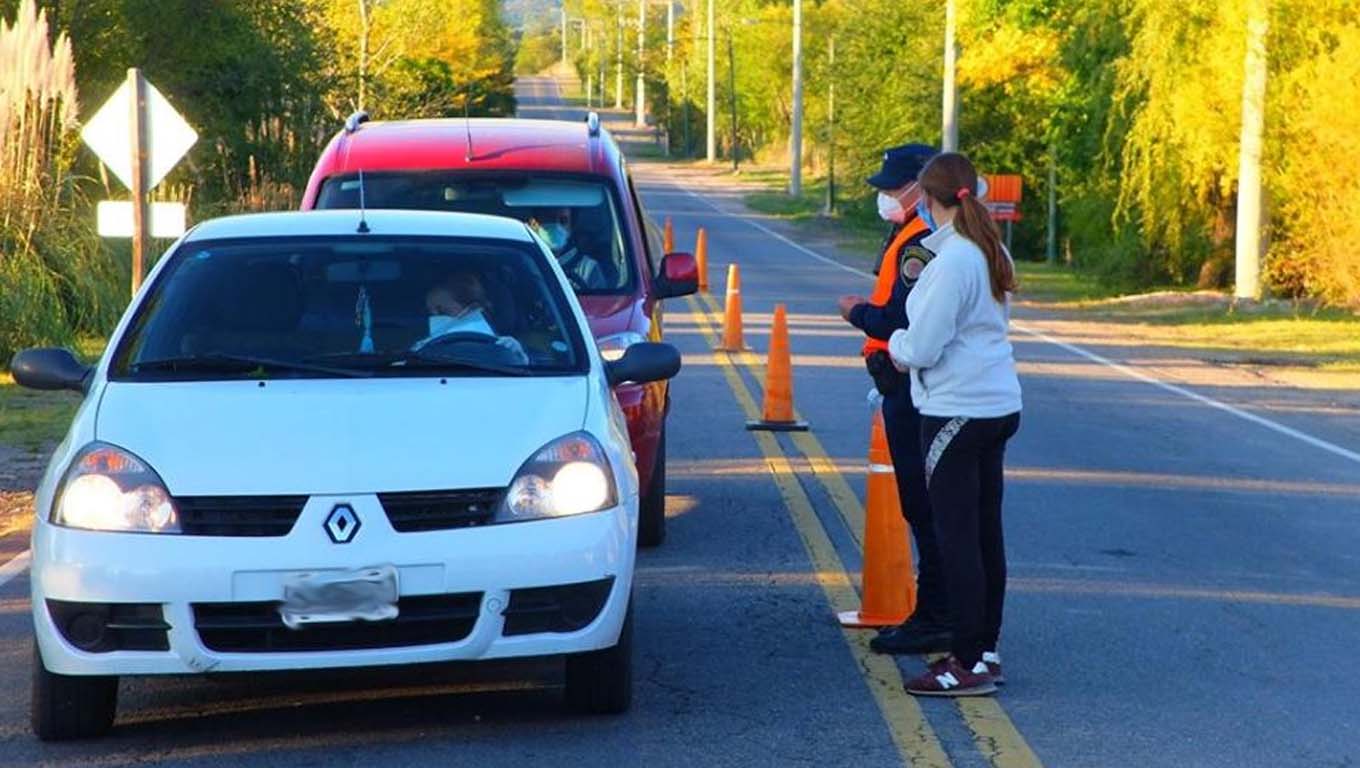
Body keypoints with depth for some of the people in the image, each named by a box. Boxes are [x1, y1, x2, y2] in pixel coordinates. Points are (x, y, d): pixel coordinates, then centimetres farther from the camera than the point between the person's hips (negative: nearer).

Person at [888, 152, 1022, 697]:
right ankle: (985, 650, 22)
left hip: (957, 413, -9)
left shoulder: (952, 261, -18)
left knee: (957, 537, -4)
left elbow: (920, 348, -18)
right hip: (998, 405, 9)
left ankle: (968, 665, -1)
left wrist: (896, 343, 3)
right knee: (986, 533, 14)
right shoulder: (993, 255, 9)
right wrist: (909, 345, 13)